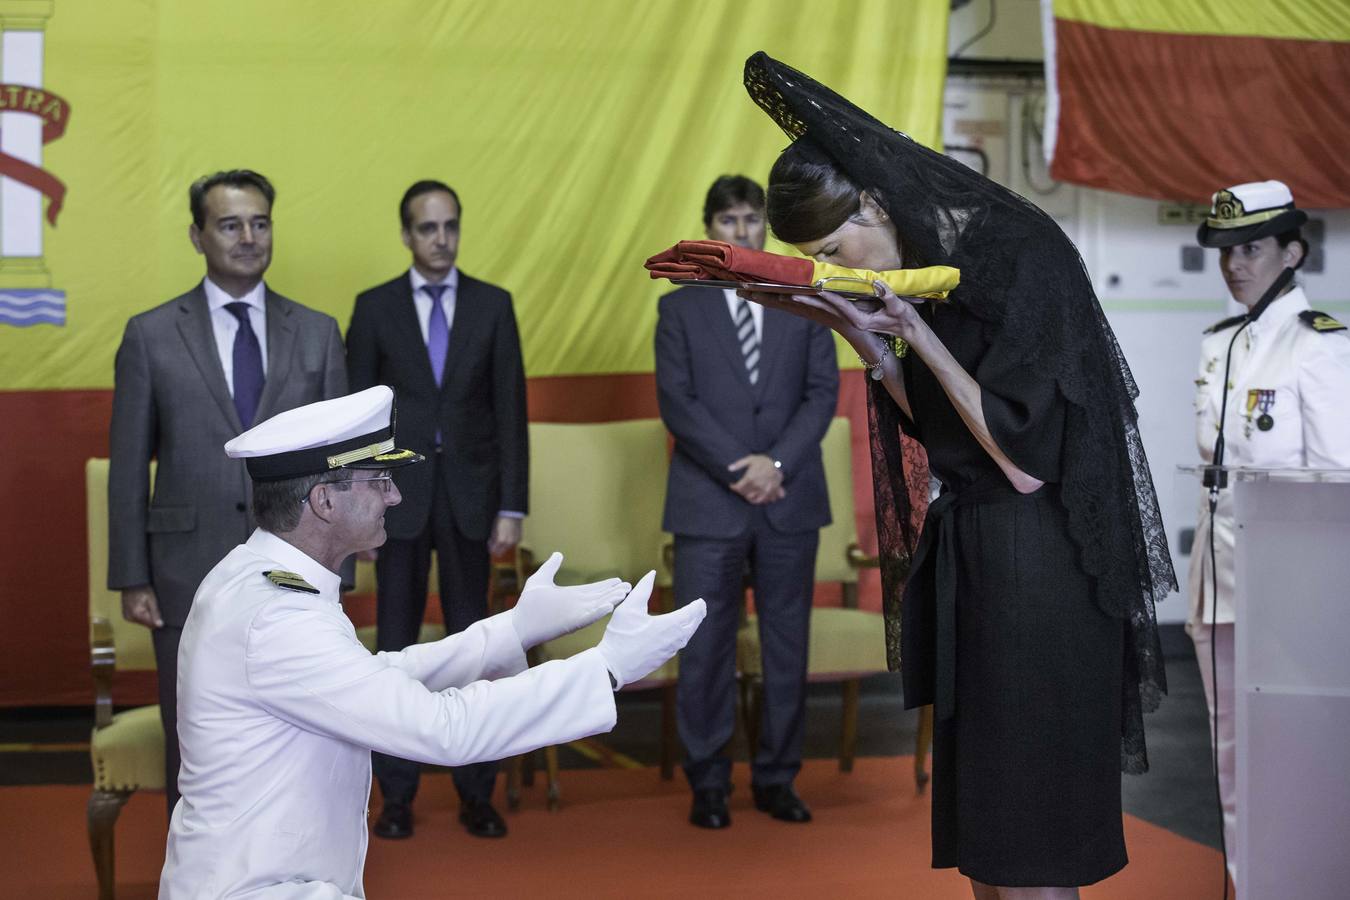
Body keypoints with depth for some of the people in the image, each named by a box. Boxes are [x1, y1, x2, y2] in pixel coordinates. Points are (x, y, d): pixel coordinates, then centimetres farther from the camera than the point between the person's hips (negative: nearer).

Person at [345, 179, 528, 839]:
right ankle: (397, 794, 14)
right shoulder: (374, 308, 2)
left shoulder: (492, 305, 3)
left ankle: (476, 792, 15)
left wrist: (512, 507, -4)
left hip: (469, 494, 0)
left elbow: (510, 409, 1)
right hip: (399, 494, 0)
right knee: (396, 643, 5)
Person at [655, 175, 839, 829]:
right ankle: (708, 784, 11)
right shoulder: (680, 308, 6)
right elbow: (676, 403, -3)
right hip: (708, 503, -2)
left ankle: (776, 778, 17)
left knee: (787, 645, 6)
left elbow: (823, 392, 2)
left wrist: (776, 462, -12)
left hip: (791, 500, 2)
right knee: (705, 649, 1)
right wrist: (739, 470, -12)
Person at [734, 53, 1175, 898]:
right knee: (975, 808, 14)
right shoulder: (920, 270, 8)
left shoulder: (1016, 255, -17)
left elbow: (1016, 444, -19)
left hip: (1035, 561, -8)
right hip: (965, 543, 8)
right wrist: (860, 334, -1)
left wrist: (916, 333, -17)